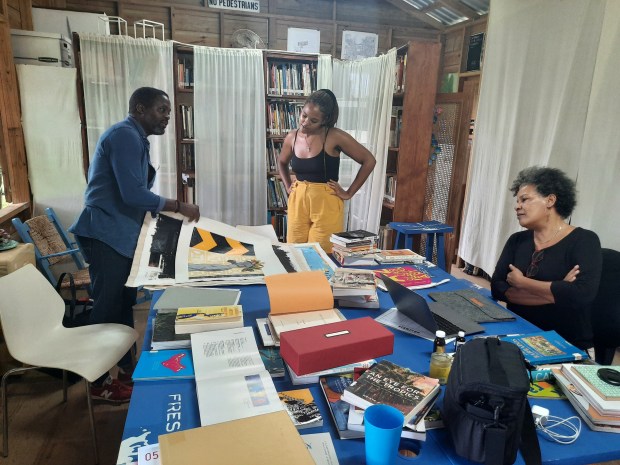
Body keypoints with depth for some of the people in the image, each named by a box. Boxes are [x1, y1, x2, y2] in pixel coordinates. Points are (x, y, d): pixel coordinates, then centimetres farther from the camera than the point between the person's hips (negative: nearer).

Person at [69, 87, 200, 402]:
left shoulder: (135, 138, 16)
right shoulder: (125, 136, -16)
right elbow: (133, 194, -24)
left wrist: (169, 211, 7)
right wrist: (178, 206, -17)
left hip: (119, 234, 10)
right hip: (106, 235, -10)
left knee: (123, 303, 16)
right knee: (108, 308, 0)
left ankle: (126, 367, 30)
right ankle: (100, 383, 15)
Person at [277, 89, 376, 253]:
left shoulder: (335, 137, -12)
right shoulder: (292, 137, 2)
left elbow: (369, 161, -9)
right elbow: (282, 162, 24)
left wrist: (349, 193, -8)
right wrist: (288, 186, 11)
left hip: (326, 203, -4)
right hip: (297, 201, 5)